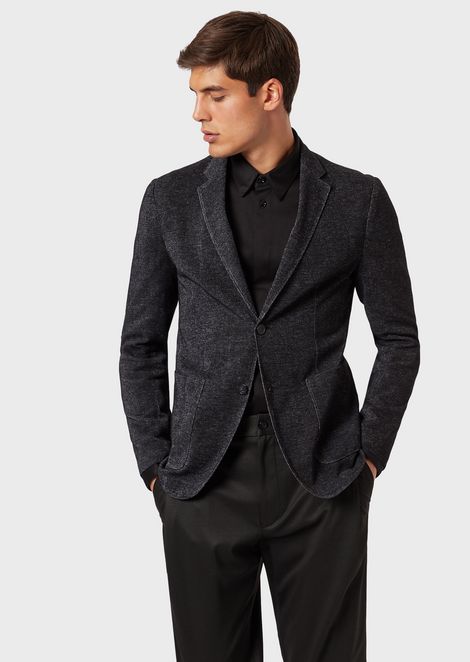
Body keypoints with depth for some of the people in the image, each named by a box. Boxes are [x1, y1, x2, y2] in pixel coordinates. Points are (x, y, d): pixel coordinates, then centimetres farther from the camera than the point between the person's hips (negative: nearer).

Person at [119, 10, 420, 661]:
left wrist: (369, 454, 0)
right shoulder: (171, 199, 5)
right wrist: (156, 462, 2)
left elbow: (399, 339, 6)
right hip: (204, 481, 1)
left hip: (322, 480, -1)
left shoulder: (358, 199, 1)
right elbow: (141, 344, 8)